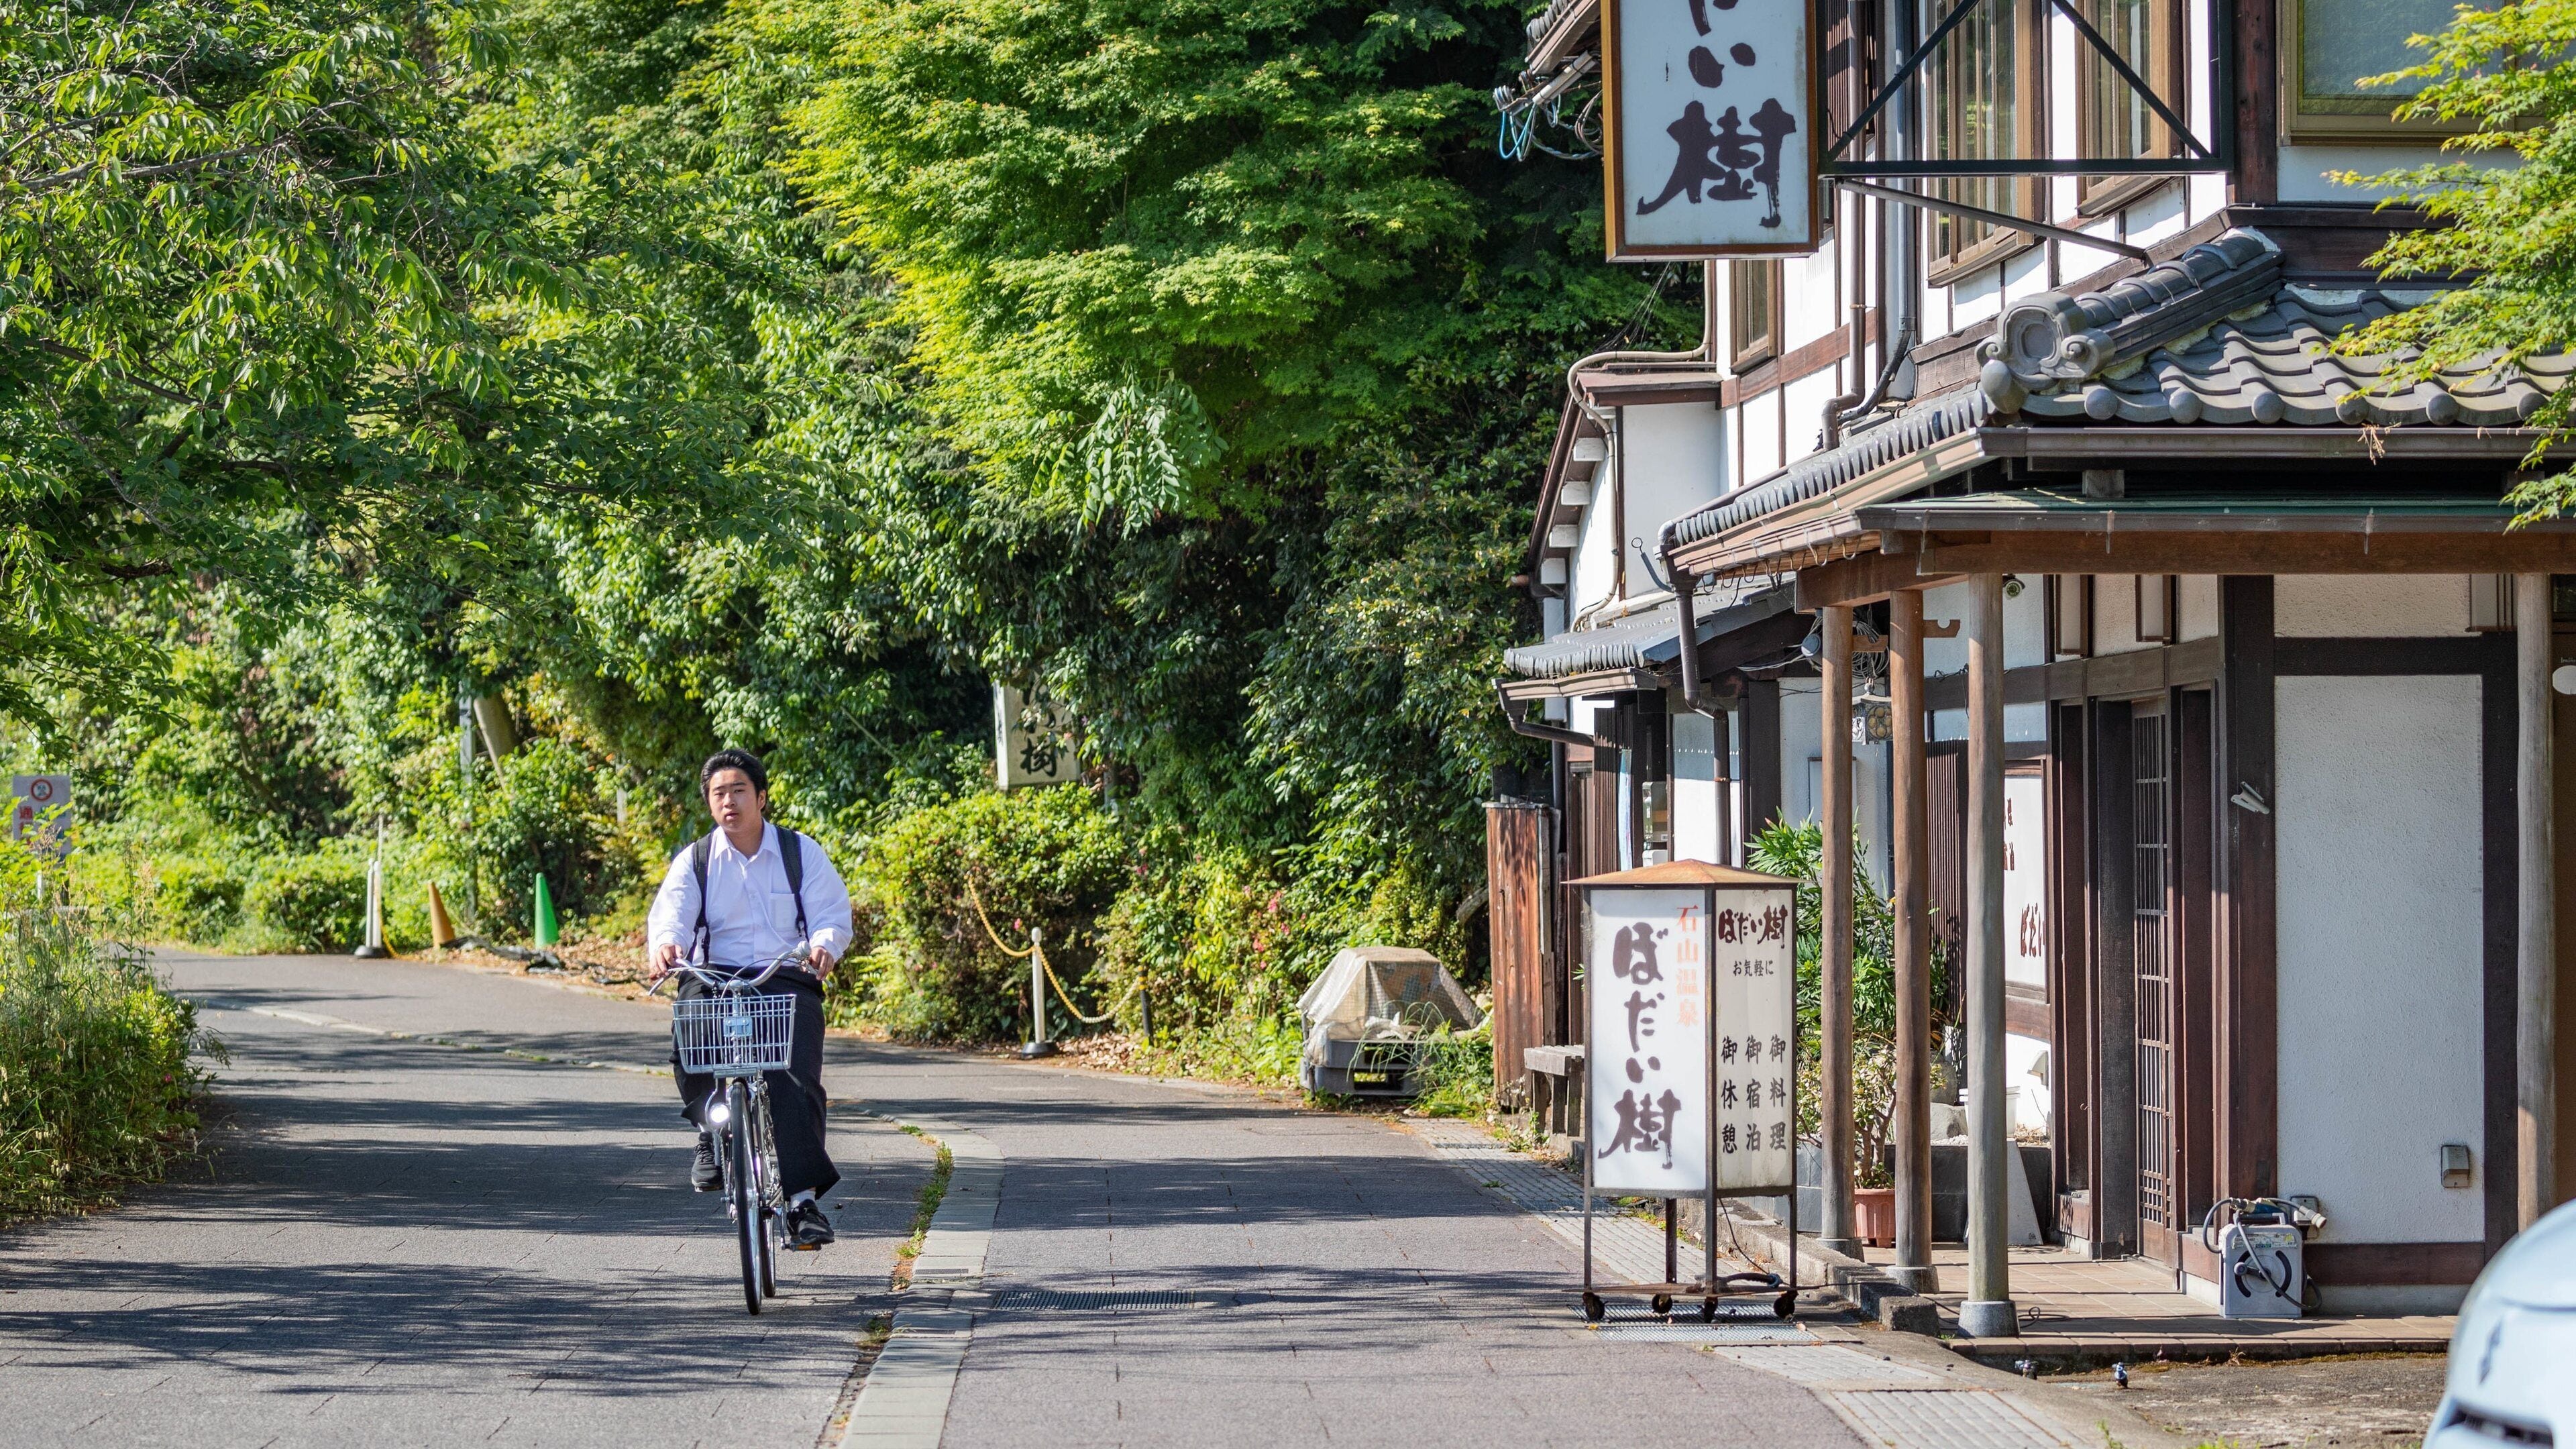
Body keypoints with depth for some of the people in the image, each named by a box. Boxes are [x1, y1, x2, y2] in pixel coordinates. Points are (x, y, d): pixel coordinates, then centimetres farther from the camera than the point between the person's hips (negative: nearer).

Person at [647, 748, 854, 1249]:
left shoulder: (802, 854, 10)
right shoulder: (694, 861, 11)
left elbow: (832, 913, 2)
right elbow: (672, 912, -5)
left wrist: (824, 945, -23)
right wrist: (664, 944, -30)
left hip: (787, 981, -1)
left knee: (797, 1079, -22)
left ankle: (804, 1198, -21)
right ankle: (711, 1130, -9)